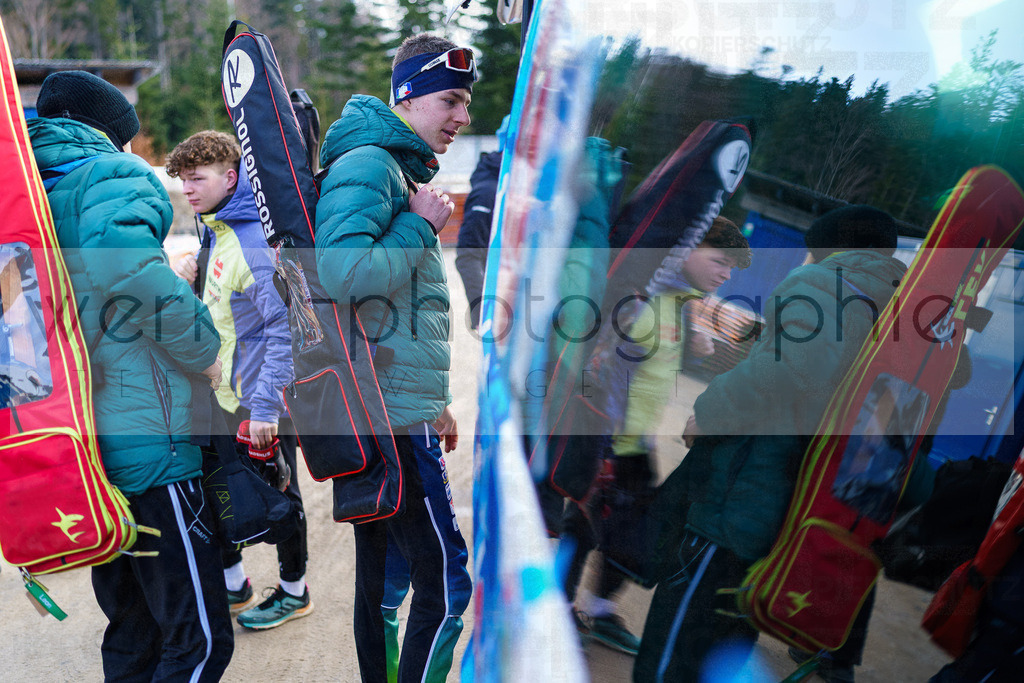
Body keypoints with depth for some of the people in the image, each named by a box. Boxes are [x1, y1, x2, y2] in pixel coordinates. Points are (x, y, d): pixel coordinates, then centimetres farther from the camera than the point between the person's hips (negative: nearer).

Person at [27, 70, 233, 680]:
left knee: (132, 633, 21)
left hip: (74, 445, 9)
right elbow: (126, 262, -28)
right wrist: (203, 351, -16)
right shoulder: (114, 175, -7)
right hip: (144, 442, -9)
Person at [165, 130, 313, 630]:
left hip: (260, 399, -9)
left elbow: (284, 325, -27)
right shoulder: (215, 227, 7)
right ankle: (232, 586, 37)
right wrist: (189, 271, 0)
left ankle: (294, 593, 28)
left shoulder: (255, 240, -23)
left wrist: (265, 405, -27)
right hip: (222, 391, 9)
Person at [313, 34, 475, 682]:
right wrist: (422, 227, -14)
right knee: (447, 585, -3)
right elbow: (342, 273, -28)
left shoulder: (397, 168, 20)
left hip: (385, 412, 10)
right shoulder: (367, 163, -11)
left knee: (382, 577, 18)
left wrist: (433, 399, 24)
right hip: (392, 416, -10)